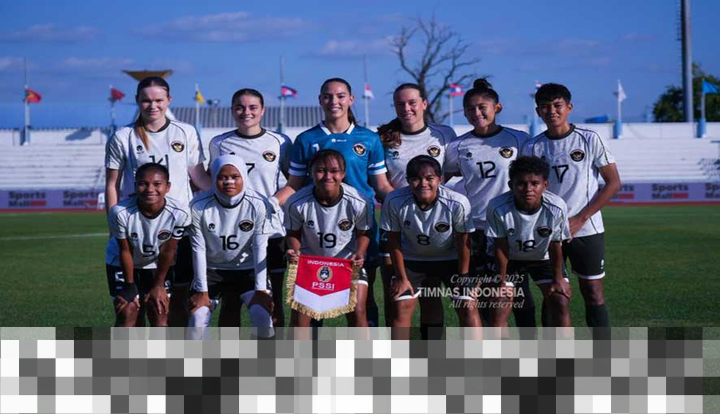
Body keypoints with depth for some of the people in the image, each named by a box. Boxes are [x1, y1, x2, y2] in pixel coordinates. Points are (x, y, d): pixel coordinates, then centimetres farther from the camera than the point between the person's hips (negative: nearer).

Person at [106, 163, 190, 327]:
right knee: (127, 314, -8)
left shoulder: (179, 213, -28)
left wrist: (158, 285, -6)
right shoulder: (120, 212, -32)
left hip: (158, 266, 2)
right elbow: (125, 251, -18)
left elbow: (167, 251, -15)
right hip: (125, 266, -1)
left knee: (160, 313, -3)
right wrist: (130, 287, -9)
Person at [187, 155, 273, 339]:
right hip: (212, 268, 1)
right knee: (197, 317, -15)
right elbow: (199, 249, -11)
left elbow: (260, 248, -13)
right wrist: (202, 290, -10)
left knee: (262, 315, -21)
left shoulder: (257, 204, -19)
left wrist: (260, 289, -15)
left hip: (248, 268, -1)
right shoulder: (200, 206, -19)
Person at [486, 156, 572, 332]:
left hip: (543, 257, 1)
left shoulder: (557, 208, -32)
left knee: (560, 303, -9)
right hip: (510, 258, -1)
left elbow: (555, 247, -16)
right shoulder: (497, 207, -34)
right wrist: (502, 281, -12)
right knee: (499, 308, -10)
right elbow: (501, 248, -19)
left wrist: (558, 279, -6)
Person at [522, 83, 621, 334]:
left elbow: (613, 182, -3)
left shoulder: (589, 140, -3)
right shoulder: (532, 148, 5)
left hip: (587, 229, -2)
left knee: (593, 293, 0)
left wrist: (580, 219, -9)